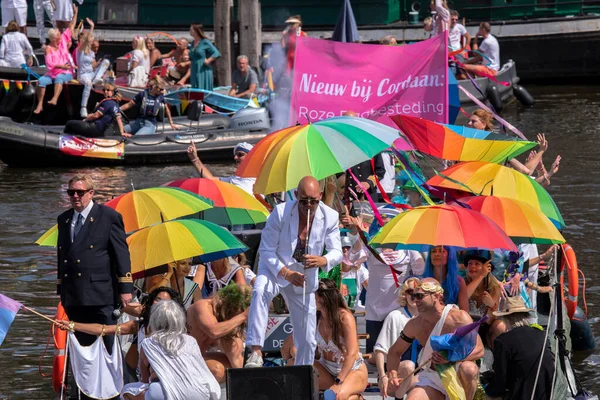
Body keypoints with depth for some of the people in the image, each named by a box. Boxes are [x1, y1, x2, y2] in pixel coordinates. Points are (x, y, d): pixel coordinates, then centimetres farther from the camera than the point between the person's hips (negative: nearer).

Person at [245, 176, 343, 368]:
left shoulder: (330, 217, -11)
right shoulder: (280, 212, -19)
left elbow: (337, 252, -9)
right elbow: (266, 250, -17)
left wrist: (323, 261, -34)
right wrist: (285, 273, -32)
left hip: (304, 278, 3)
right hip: (276, 268, -3)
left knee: (307, 340, 5)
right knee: (260, 292, -39)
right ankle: (256, 352, -44)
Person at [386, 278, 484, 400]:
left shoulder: (459, 317, -14)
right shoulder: (415, 324, 1)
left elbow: (479, 350, -20)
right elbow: (395, 351, 12)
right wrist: (392, 375, -8)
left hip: (457, 376, -3)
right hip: (431, 381, 3)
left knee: (468, 368, -37)